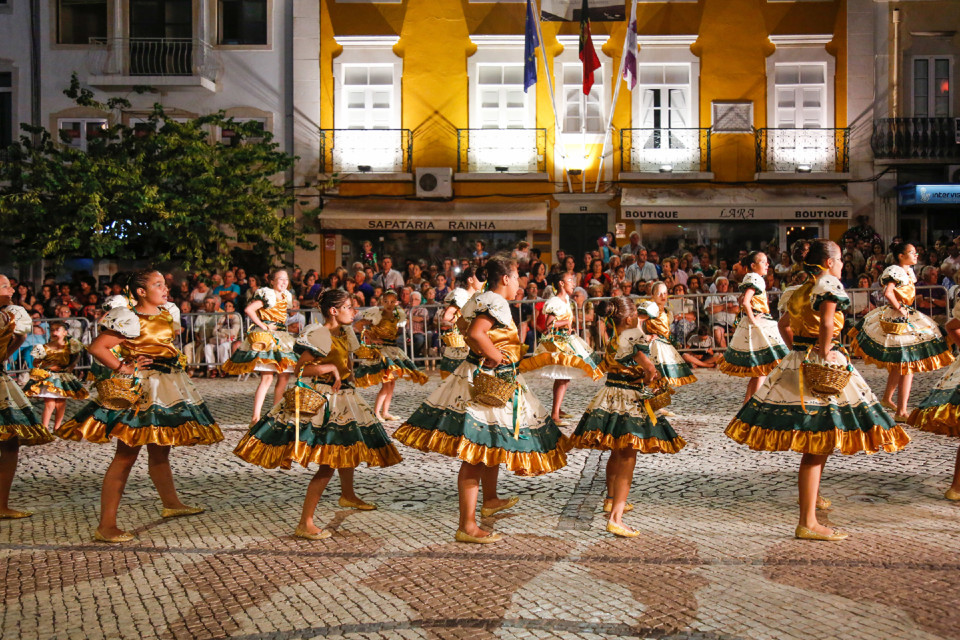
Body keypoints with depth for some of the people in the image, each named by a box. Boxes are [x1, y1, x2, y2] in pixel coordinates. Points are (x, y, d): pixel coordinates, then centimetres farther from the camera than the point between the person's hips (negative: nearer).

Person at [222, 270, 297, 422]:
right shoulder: (267, 295, -8)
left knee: (283, 378, 6)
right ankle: (256, 416, -18)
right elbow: (248, 310, -20)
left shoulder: (286, 296, 16)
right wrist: (263, 326, -17)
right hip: (265, 336, -8)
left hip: (282, 338, 8)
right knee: (267, 378, -16)